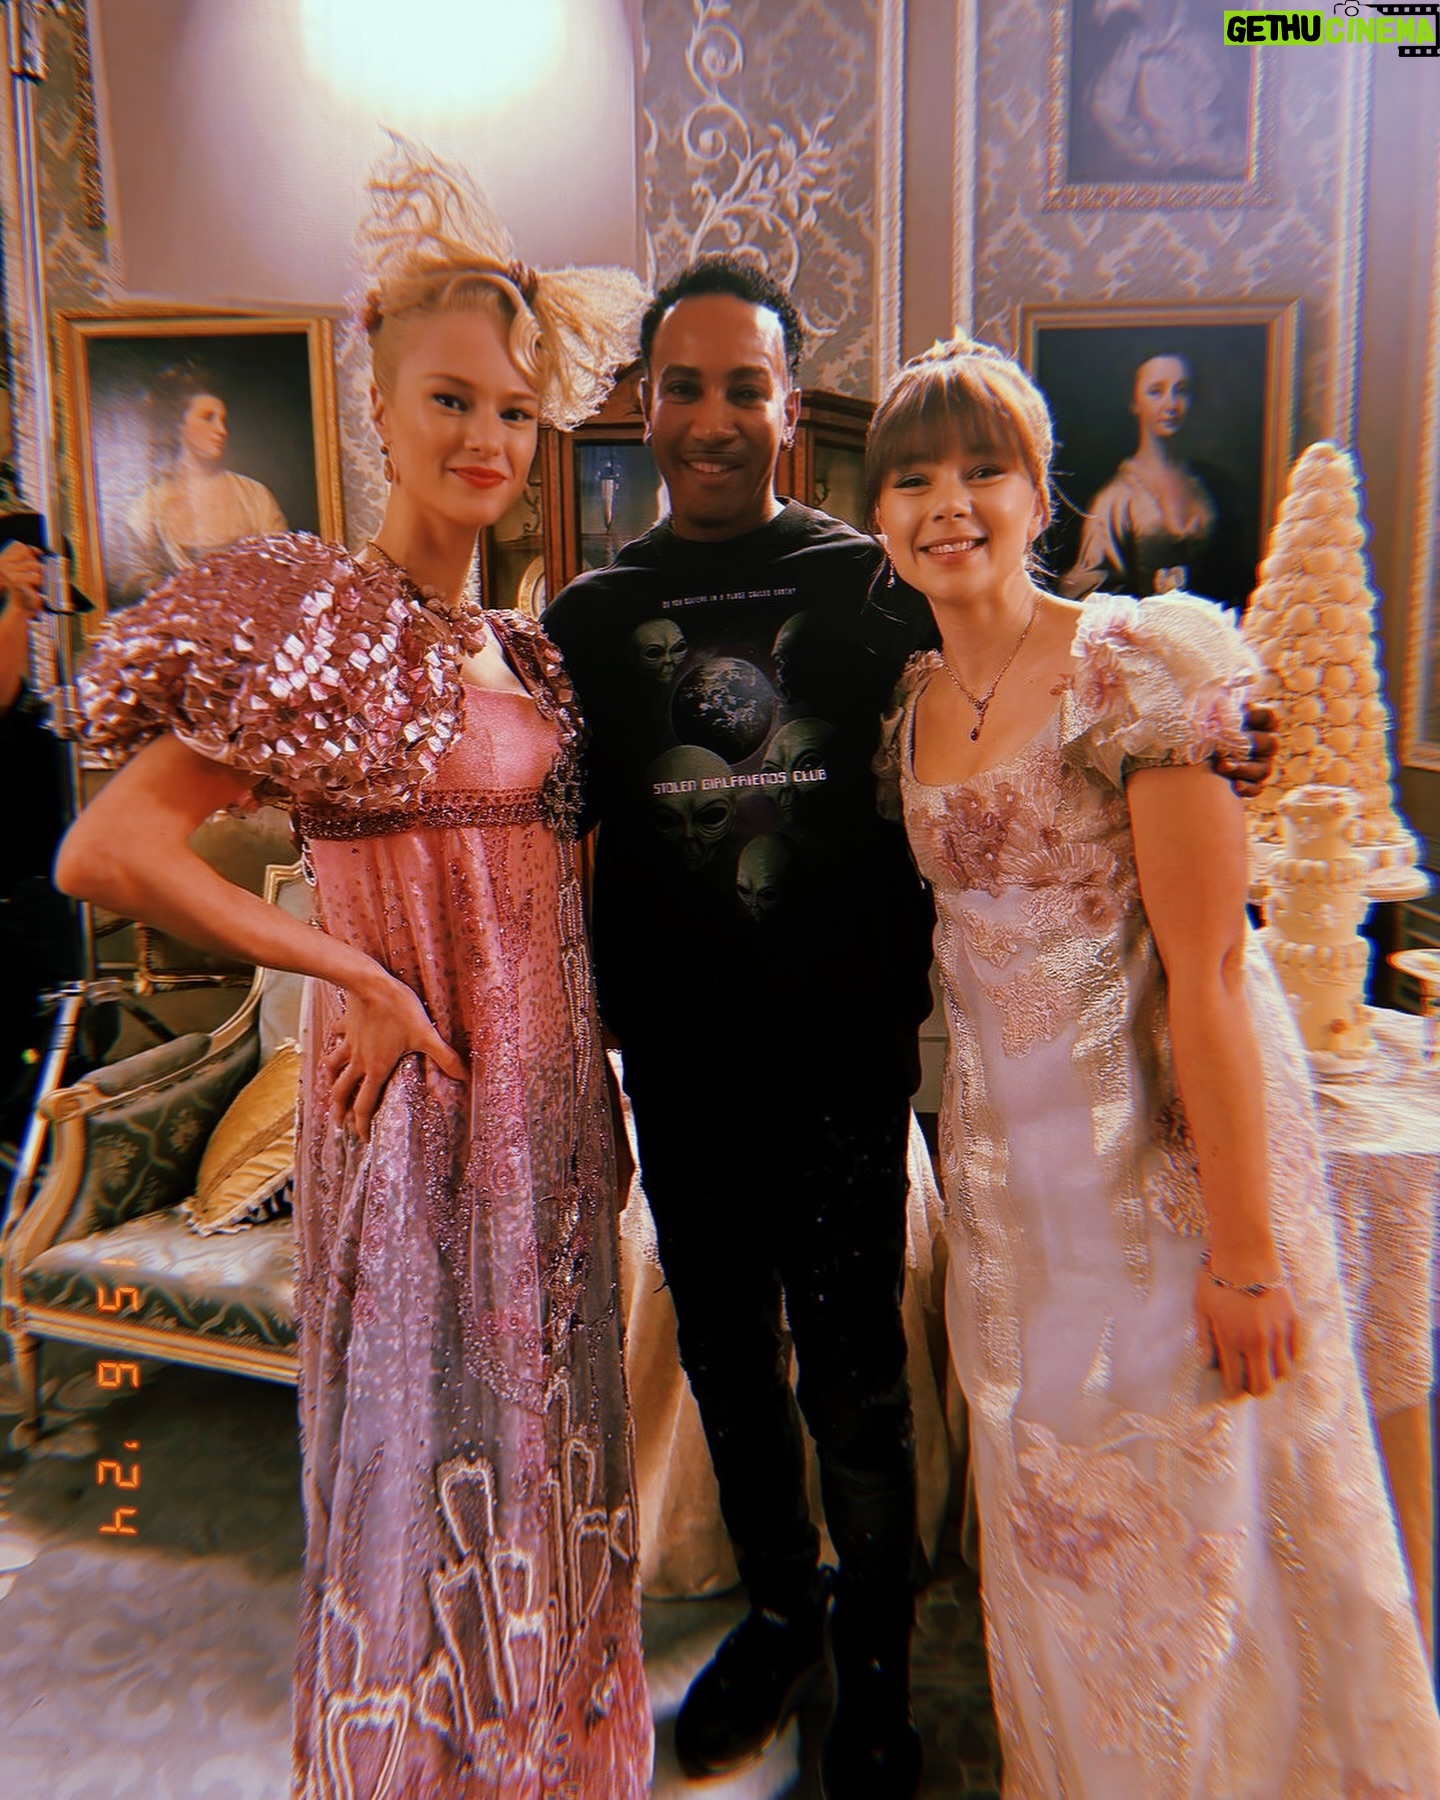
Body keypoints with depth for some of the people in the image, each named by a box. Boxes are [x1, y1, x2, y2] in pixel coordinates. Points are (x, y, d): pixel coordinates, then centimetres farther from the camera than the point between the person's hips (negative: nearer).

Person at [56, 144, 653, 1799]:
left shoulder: (522, 647, 10)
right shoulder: (319, 615, -11)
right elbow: (106, 853, -18)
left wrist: (589, 1100, 7)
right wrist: (356, 975, -15)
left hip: (546, 1094, 7)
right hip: (415, 1091, -7)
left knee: (541, 1446, 21)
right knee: (417, 1453, 10)